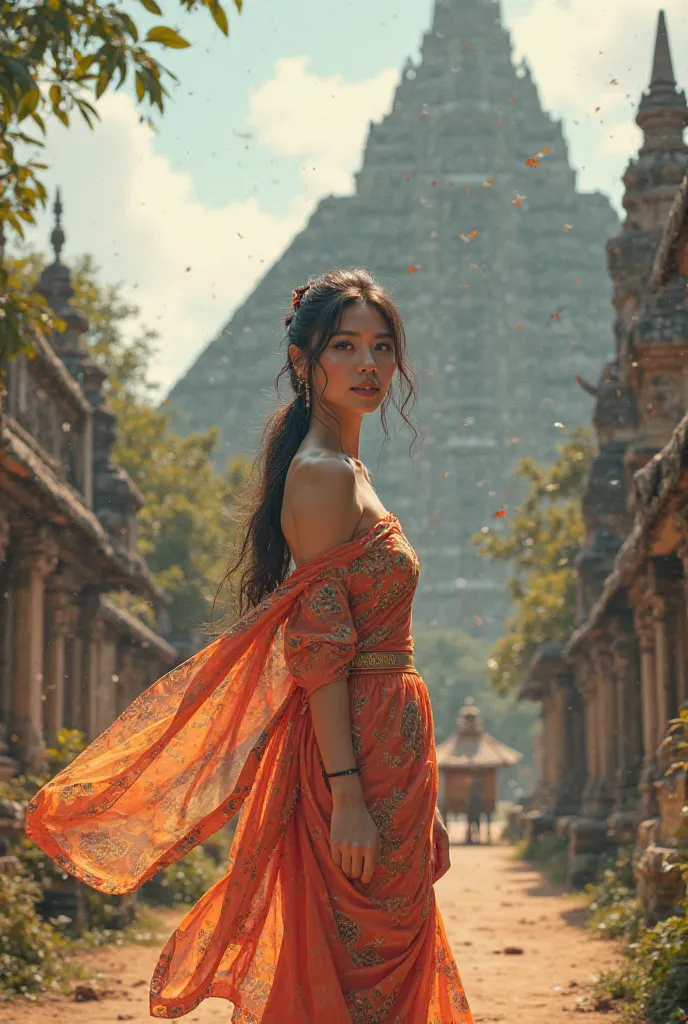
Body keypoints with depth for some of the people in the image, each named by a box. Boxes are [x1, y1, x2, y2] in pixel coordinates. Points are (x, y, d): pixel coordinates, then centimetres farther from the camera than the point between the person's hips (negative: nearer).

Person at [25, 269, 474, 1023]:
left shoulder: (344, 469, 16)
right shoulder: (322, 476, -13)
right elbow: (317, 648, -19)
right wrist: (347, 791, -24)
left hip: (385, 747, 10)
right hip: (359, 753, -10)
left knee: (385, 958, 11)